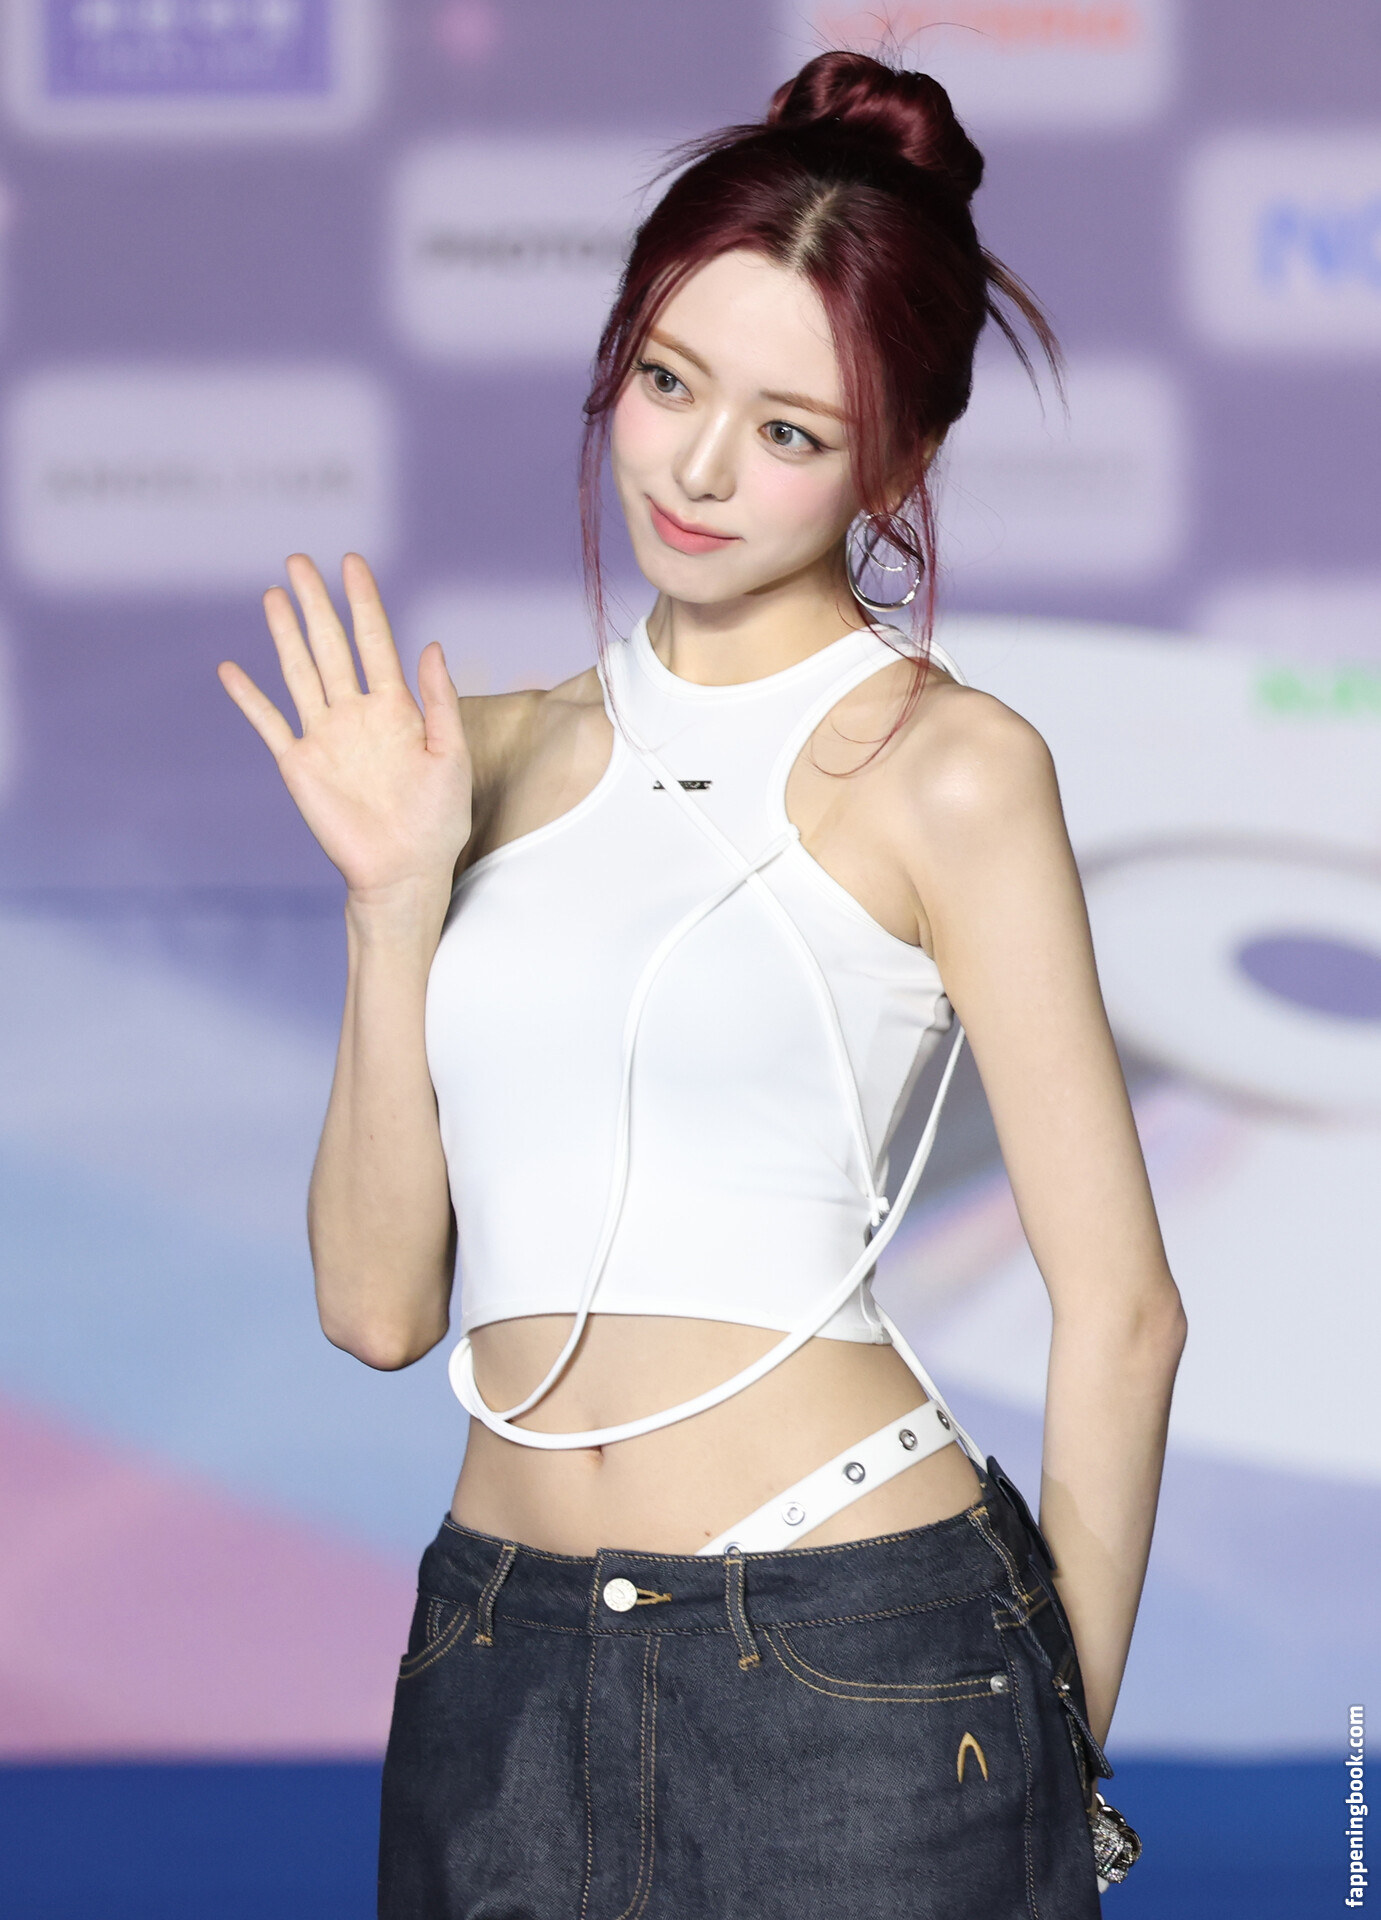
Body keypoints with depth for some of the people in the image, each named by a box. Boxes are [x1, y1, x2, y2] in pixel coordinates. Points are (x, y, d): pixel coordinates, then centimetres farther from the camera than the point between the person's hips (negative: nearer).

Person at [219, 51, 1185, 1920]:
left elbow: (1119, 1305, -4)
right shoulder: (501, 754, 9)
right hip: (501, 1668, 5)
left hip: (860, 1660, -4)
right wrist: (395, 900, -4)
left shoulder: (940, 767, -5)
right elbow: (379, 1298, 5)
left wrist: (1061, 1745, 1)